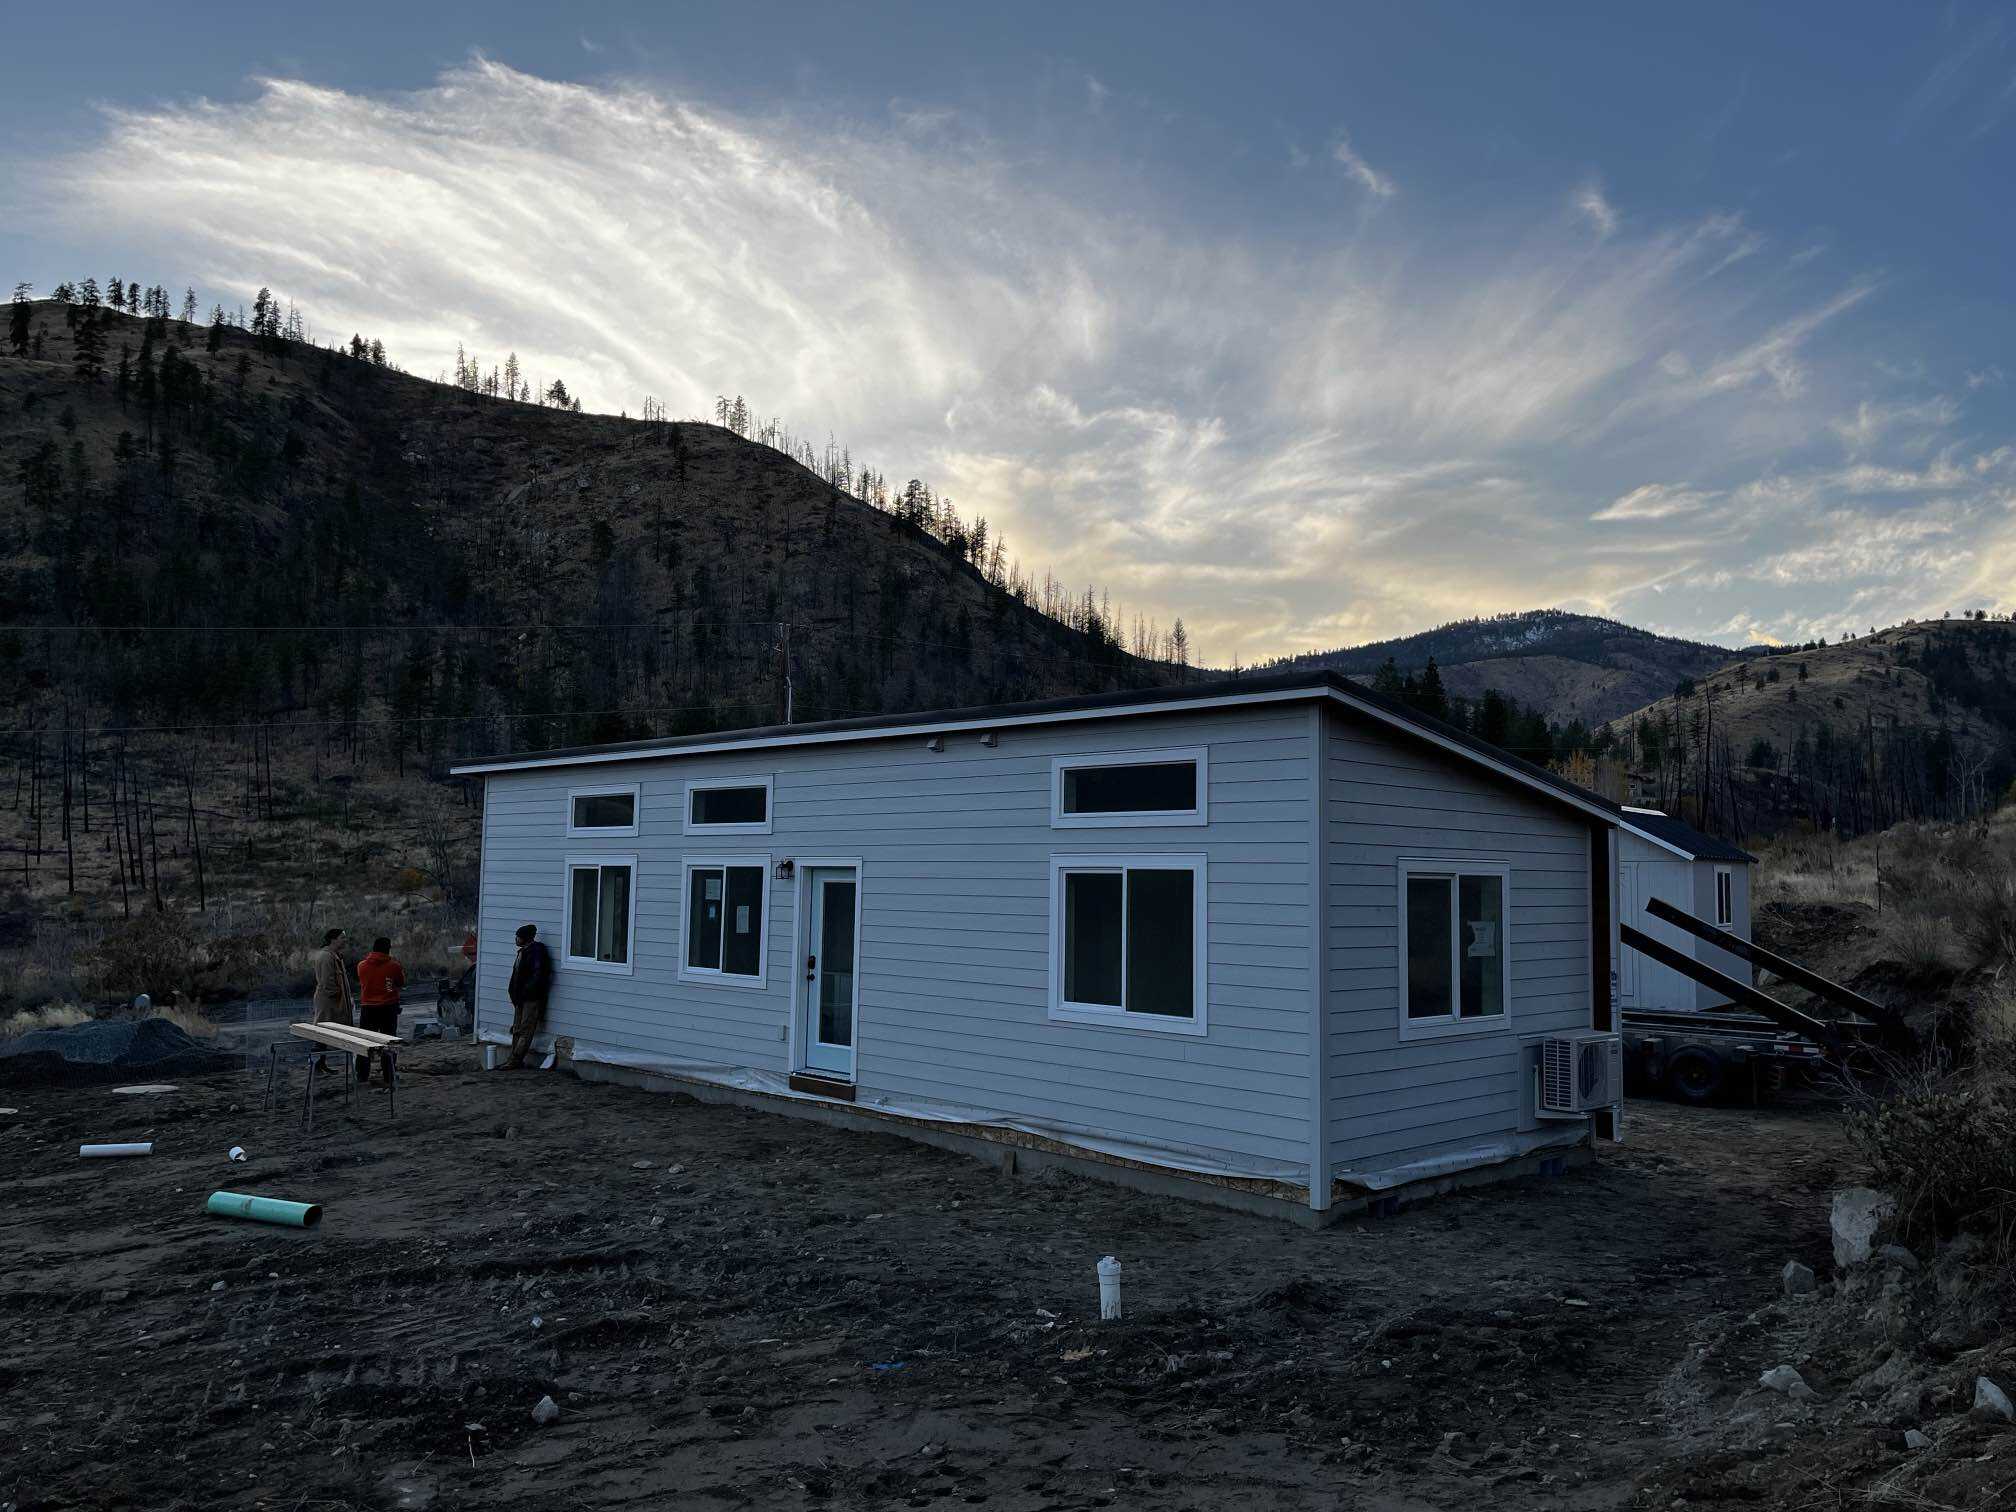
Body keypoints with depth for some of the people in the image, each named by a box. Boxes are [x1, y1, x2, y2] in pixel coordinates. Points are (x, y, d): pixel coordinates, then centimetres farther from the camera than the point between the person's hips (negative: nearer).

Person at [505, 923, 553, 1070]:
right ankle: (514, 1060, 16)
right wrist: (515, 994, 15)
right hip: (521, 998, 10)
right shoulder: (523, 951, 16)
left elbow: (538, 975, -21)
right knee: (517, 1030, 12)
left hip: (531, 998, -10)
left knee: (525, 1031, -6)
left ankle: (516, 1060, -6)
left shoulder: (537, 951, -14)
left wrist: (527, 990, -21)